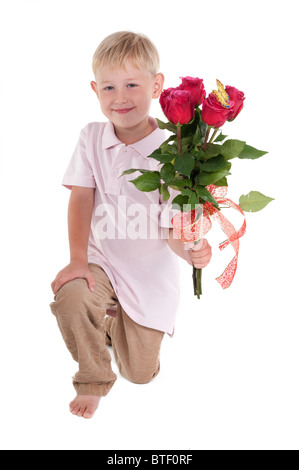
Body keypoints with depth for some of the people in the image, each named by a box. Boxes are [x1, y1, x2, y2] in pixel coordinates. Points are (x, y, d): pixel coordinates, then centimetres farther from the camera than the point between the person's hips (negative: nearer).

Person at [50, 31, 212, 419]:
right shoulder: (92, 138, -5)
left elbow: (172, 228, -16)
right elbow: (81, 198, -10)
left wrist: (190, 251, -38)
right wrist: (78, 260, -20)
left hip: (150, 274, -1)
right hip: (101, 259, 1)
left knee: (140, 373, 4)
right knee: (69, 298, -32)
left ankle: (117, 326, 43)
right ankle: (93, 380, 0)